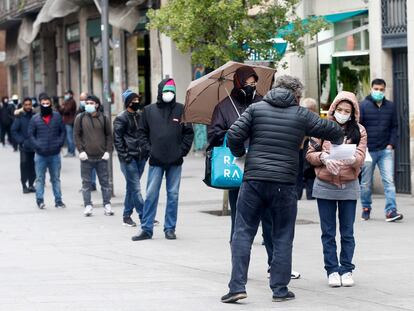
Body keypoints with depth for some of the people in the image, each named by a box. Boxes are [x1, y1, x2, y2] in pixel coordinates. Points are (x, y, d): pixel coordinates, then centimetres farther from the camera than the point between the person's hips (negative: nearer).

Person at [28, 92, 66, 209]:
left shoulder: (57, 116, 3)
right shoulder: (35, 119, 0)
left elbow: (63, 131, 8)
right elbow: (31, 134, 3)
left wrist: (59, 143, -5)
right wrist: (37, 146, -9)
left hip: (55, 154, 1)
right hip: (40, 154, -1)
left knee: (56, 178, 9)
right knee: (40, 178, 1)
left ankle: (58, 200, 15)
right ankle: (40, 200, 7)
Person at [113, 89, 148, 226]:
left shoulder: (141, 115, 14)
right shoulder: (121, 118, -5)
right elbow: (117, 138, -8)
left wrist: (147, 152, 11)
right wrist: (124, 155, -14)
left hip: (141, 157, 6)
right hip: (129, 158, -6)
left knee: (132, 187, 11)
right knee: (135, 187, -7)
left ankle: (127, 216, 18)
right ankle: (144, 216, -7)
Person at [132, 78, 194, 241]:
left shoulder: (181, 110, 2)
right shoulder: (149, 110, 5)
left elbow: (189, 133, 5)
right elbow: (142, 132, 11)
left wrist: (182, 151, -4)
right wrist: (148, 148, -1)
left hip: (175, 161, 0)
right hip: (156, 161, 0)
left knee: (173, 195, 5)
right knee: (151, 195, -1)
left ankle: (170, 228, 13)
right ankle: (146, 229, 4)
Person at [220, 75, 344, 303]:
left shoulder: (256, 109, 6)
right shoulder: (301, 115, 5)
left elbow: (234, 135, -3)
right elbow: (332, 131, 13)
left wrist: (239, 154, 17)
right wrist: (339, 139, 36)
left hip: (253, 181, 1)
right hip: (284, 185, 0)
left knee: (243, 233, 6)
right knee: (283, 238, 10)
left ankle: (237, 286, -3)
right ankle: (280, 289, 11)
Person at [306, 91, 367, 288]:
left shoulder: (359, 131, 3)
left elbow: (360, 157, -8)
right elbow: (310, 154, 1)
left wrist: (352, 159, -29)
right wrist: (323, 157, -18)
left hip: (349, 187, 0)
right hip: (325, 187, 0)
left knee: (347, 232, 5)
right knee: (328, 232, 4)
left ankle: (346, 270, 12)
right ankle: (332, 271, 10)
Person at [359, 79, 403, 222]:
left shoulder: (391, 106, 8)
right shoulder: (363, 106, -2)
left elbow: (394, 127, 12)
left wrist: (391, 144, 0)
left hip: (385, 151, 2)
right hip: (368, 151, -2)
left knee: (389, 181, -8)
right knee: (366, 183, 7)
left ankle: (391, 211, -13)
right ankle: (366, 209, 22)